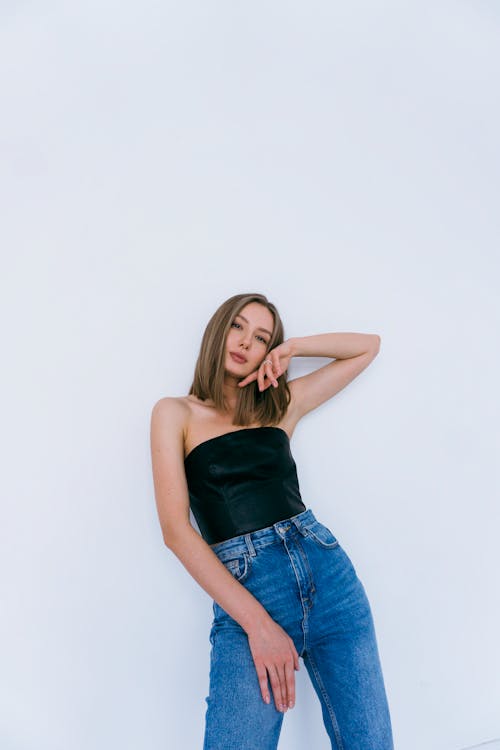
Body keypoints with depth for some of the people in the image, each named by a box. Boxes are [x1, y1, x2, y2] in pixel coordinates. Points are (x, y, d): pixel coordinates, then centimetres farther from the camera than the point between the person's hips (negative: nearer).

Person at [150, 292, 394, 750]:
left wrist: (293, 347, 7)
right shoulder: (177, 413, 4)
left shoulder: (283, 404, 13)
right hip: (243, 594, -3)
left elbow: (369, 346, 22)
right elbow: (176, 528, -6)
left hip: (327, 570, 3)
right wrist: (257, 623, -14)